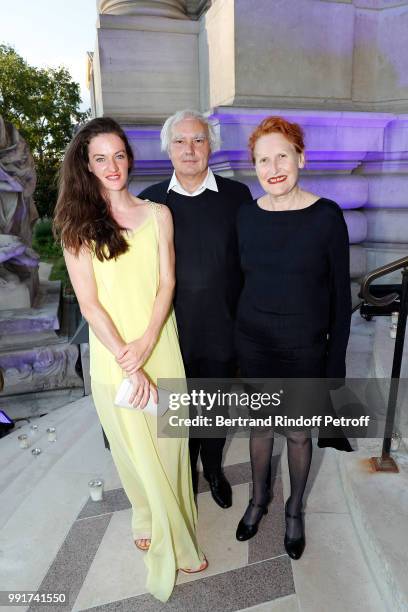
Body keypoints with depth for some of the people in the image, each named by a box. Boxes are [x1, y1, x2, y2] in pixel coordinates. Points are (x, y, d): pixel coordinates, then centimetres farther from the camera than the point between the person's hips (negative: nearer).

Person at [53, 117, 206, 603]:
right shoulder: (78, 225, -3)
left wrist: (146, 344, -16)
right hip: (112, 357, -1)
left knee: (169, 443, 13)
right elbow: (89, 303, -9)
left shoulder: (158, 214, 2)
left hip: (160, 350, 2)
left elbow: (166, 284, -2)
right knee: (133, 446, 14)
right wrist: (128, 364, -14)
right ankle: (148, 519, 41)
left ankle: (173, 531, 39)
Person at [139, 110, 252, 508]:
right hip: (172, 330, 0)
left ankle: (213, 468, 47)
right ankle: (185, 474, 44)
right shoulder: (150, 201, -3)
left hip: (223, 328, 1)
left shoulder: (237, 195, -4)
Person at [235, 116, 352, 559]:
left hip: (304, 350, -2)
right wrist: (238, 340, 8)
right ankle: (258, 499, 47)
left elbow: (341, 295, -7)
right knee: (260, 426, 20)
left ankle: (294, 511, 44)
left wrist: (336, 362, -6)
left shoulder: (327, 217, -12)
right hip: (253, 344, 3)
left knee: (297, 434, 16)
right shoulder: (247, 215, -3)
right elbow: (242, 279, 6)